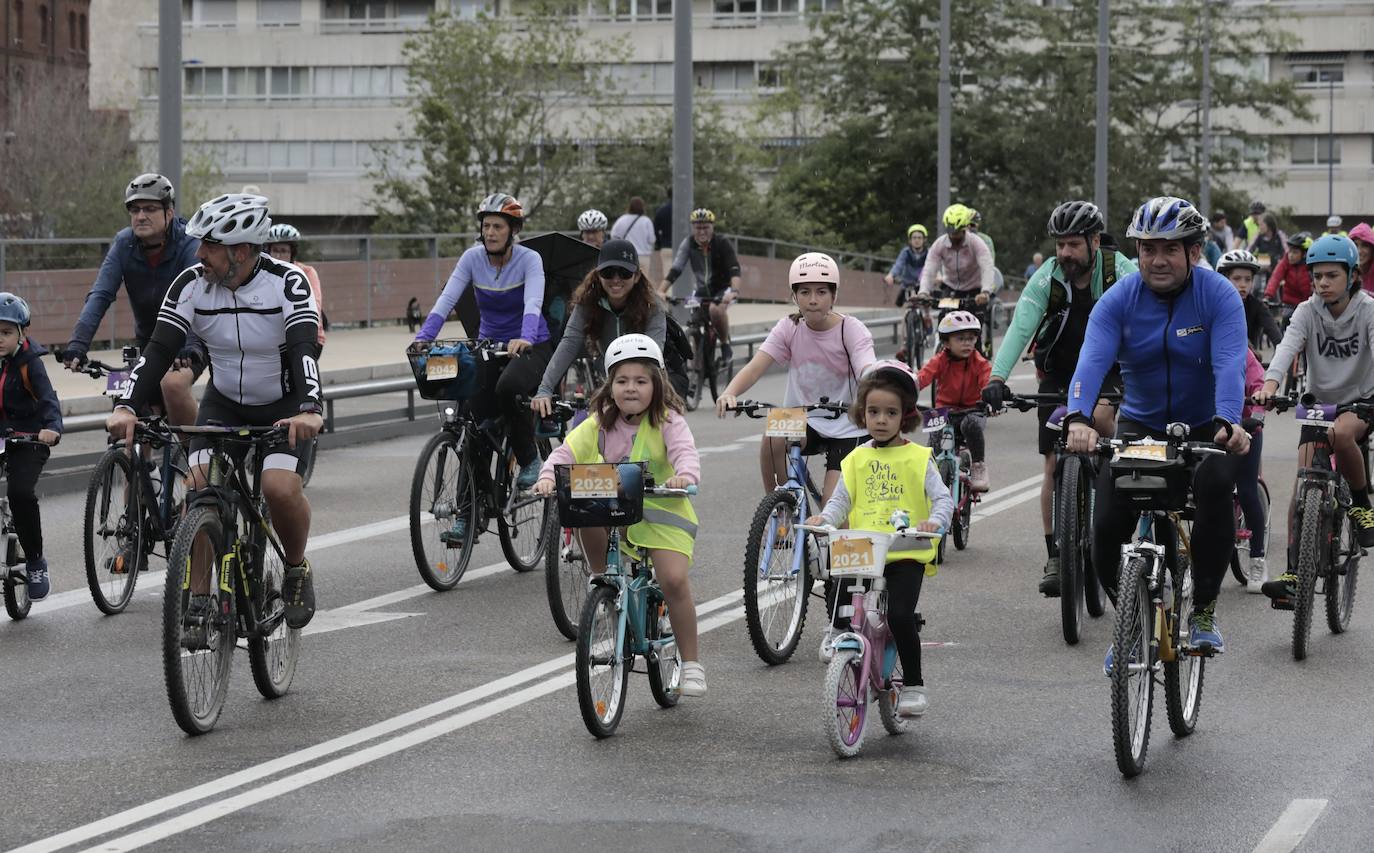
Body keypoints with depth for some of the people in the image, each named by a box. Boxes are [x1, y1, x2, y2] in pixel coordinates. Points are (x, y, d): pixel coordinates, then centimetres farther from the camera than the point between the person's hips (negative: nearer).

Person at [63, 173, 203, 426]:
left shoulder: (189, 245, -20)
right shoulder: (124, 244, -11)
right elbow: (100, 296, -19)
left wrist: (191, 347, -51)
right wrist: (78, 344, -34)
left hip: (185, 342, -4)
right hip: (148, 341, 4)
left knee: (173, 383, -32)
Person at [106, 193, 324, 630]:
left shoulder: (288, 282, -23)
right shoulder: (192, 285, -14)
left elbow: (304, 348, -35)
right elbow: (159, 348, -19)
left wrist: (309, 409, -52)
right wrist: (126, 407, -34)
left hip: (283, 407, -3)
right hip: (223, 402, 3)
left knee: (281, 487, -26)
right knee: (199, 484, -20)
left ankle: (298, 569, 3)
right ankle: (198, 597, -9)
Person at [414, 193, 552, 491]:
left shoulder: (529, 259, -14)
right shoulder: (473, 258, -5)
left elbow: (533, 303, -31)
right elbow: (446, 300, -16)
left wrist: (525, 338, -51)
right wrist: (422, 338, -31)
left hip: (531, 346, -4)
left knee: (508, 387, -36)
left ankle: (529, 459, -13)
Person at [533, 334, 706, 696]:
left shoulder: (667, 421, -11)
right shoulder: (600, 424, -4)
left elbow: (686, 451, -26)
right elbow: (567, 452, -13)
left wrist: (685, 476, -49)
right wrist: (548, 477, -34)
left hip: (662, 509, -3)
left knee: (673, 580, -21)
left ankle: (691, 663, -5)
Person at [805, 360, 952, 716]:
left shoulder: (917, 458, 2)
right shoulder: (857, 459, 11)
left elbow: (943, 498, -3)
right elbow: (840, 499, 8)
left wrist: (934, 521, -24)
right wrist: (825, 518, -13)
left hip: (906, 553, -4)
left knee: (900, 616, -19)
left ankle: (914, 684, -2)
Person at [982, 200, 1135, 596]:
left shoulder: (1120, 272, -20)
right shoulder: (1047, 278, -17)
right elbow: (1020, 327, -28)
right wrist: (997, 377, -43)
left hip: (1107, 367, -1)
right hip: (1059, 372, 1)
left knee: (1101, 416, -33)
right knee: (1055, 462, -3)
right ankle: (1055, 557, 5)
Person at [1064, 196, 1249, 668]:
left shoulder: (1219, 296, -15)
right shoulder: (1119, 299, -10)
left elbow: (1229, 363, -29)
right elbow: (1092, 361, -25)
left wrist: (1228, 421, -48)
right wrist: (1079, 418, -45)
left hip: (1206, 428, -2)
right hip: (1139, 425, 2)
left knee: (1215, 490, -32)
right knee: (1107, 526, -14)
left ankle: (1204, 610, -12)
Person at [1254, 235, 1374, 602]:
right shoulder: (1308, 311, -9)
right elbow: (1287, 346, -25)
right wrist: (1270, 384, -46)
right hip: (1319, 402, 2)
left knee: (1341, 433, -37)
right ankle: (1294, 572, -10)